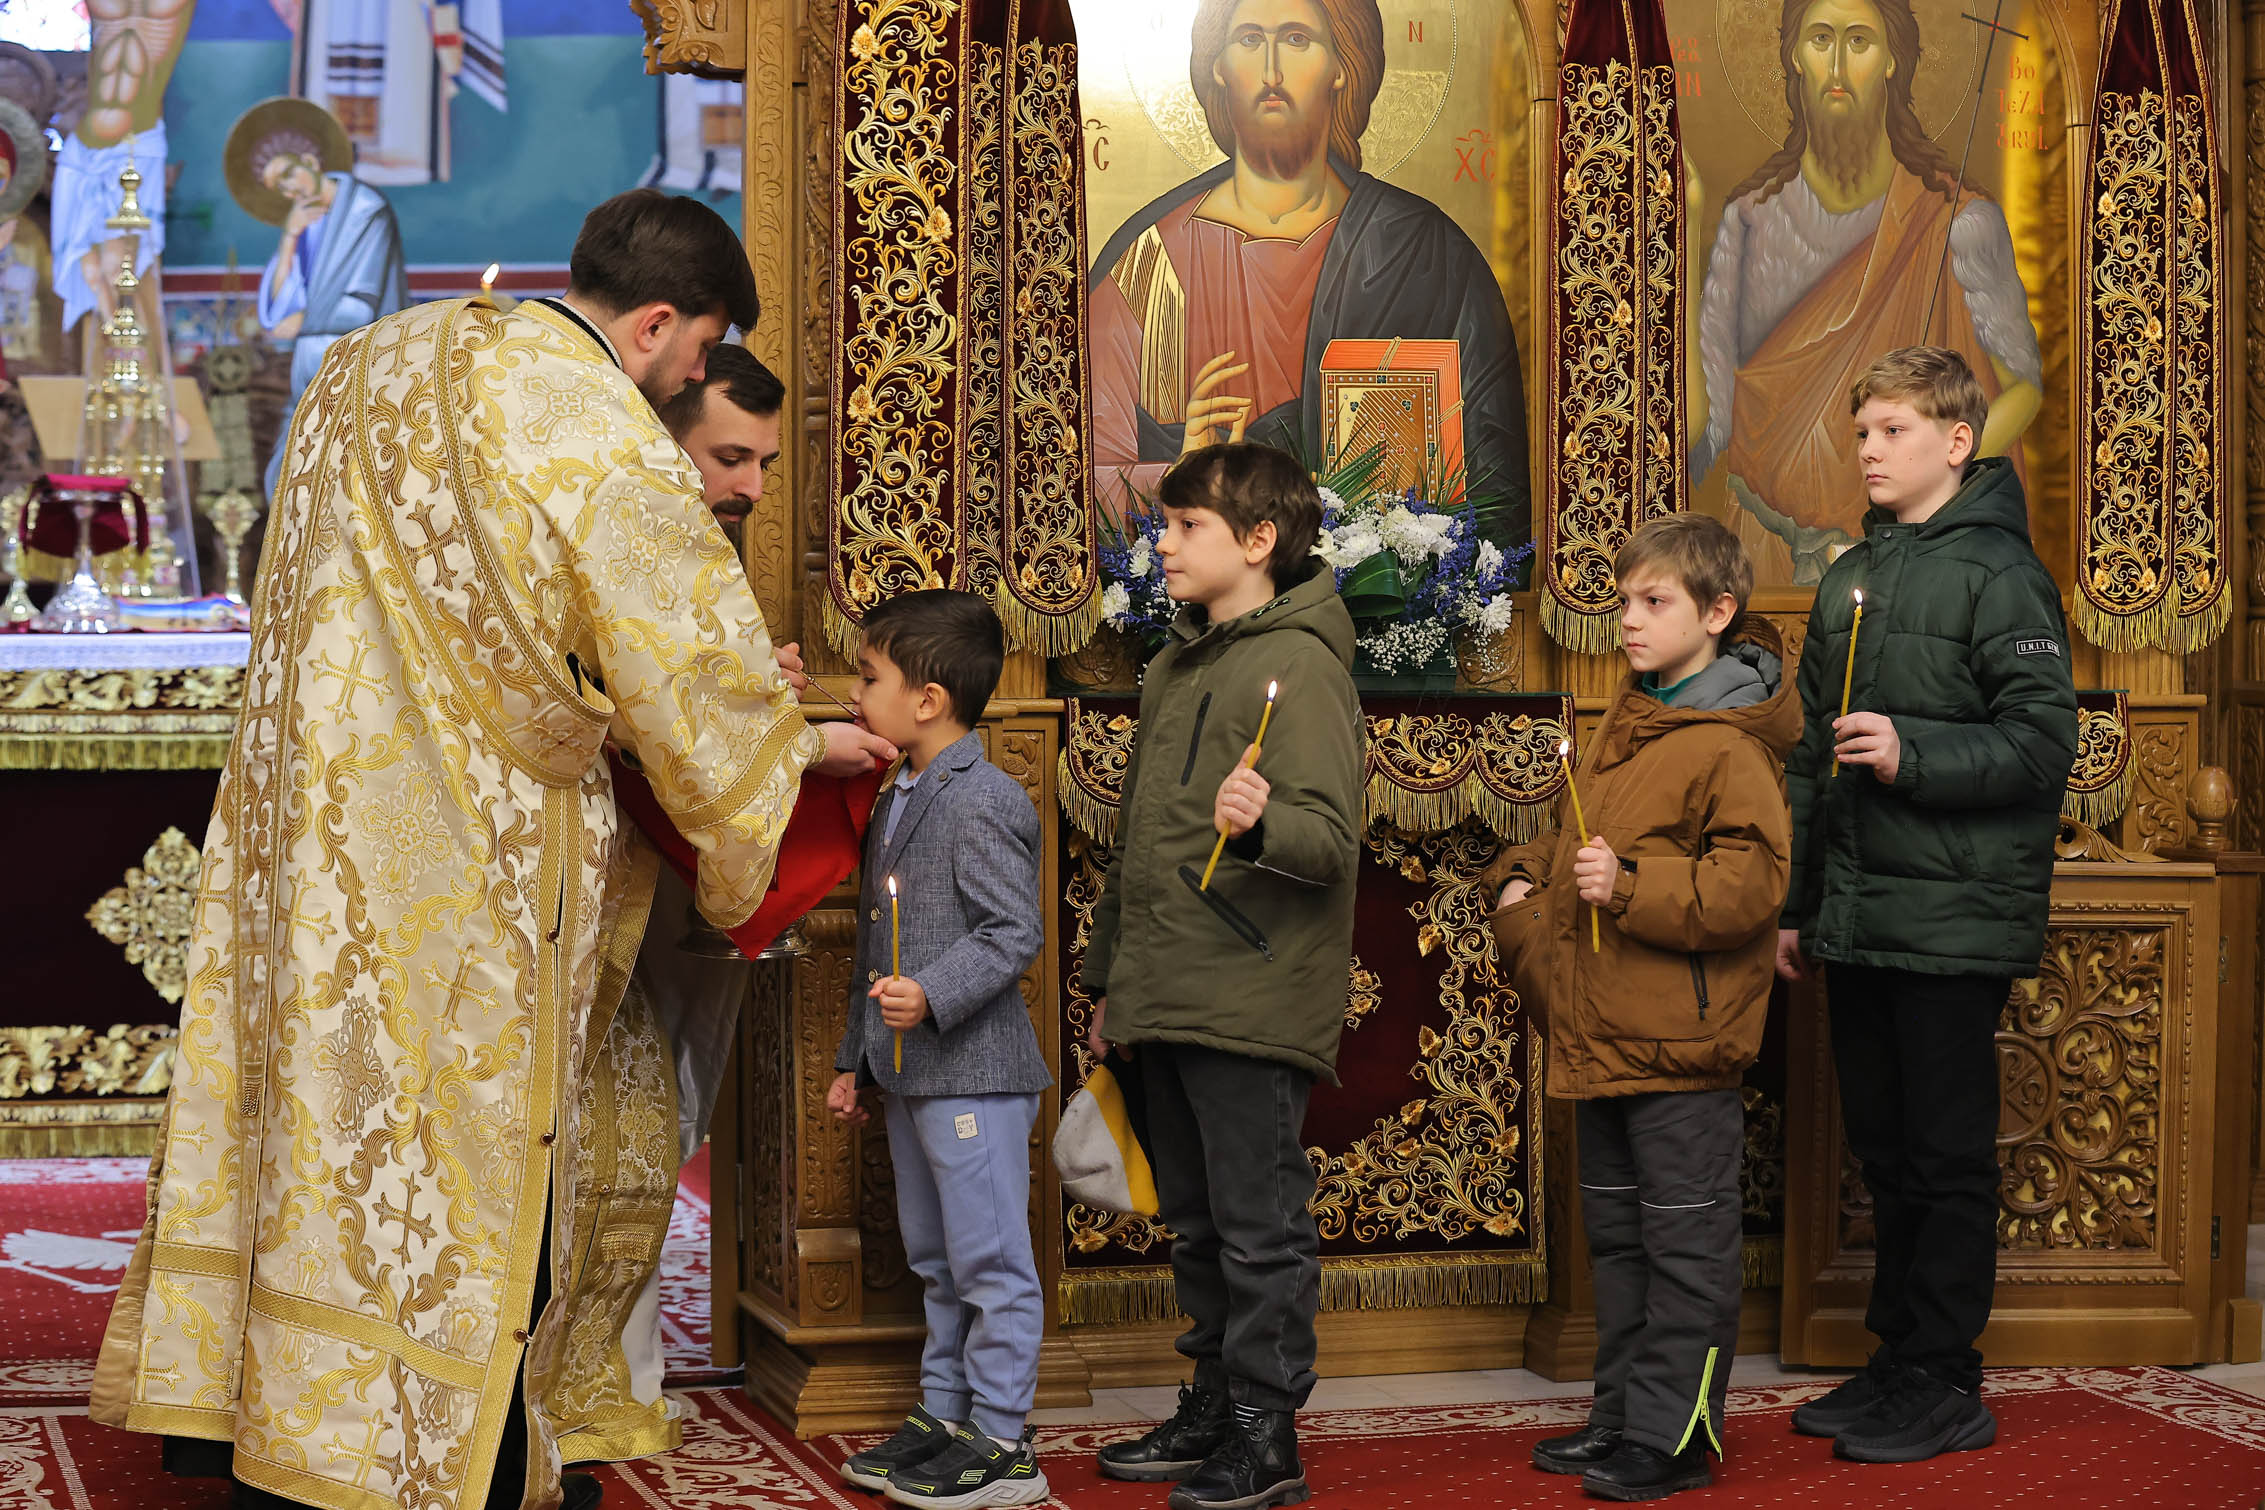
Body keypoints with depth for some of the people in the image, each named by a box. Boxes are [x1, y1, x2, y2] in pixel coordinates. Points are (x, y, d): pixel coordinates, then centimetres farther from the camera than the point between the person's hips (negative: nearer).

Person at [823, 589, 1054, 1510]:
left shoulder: (985, 803, -14)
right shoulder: (898, 802, 16)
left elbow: (1015, 932, -19)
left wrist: (935, 994, -29)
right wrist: (856, 1054, 22)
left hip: (976, 1073, -10)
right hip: (910, 1076, 10)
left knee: (990, 1262, -4)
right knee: (935, 1261, 16)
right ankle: (945, 1416, 26)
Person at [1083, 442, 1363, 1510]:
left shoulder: (1299, 663, -10)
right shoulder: (1176, 668, 17)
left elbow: (1332, 837, -20)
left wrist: (1261, 821, -40)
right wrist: (1108, 976, 24)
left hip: (1253, 1002, -9)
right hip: (1167, 1001, 9)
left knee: (1259, 1224, -4)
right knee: (1197, 1222, 16)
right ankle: (1214, 1409, 26)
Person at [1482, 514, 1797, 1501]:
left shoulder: (1729, 744, -13)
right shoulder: (1625, 725, 14)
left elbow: (1751, 884, -21)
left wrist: (1631, 886, -25)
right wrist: (1525, 881, 10)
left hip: (1680, 1047, -9)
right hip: (1600, 1038, 9)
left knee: (1685, 1244, 0)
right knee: (1617, 1235, 17)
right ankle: (1622, 1415, 28)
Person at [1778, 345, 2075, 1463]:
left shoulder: (1998, 573, -7)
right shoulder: (1850, 580, 15)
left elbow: (2042, 742, -14)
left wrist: (1912, 753, -23)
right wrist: (1797, 903, 18)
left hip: (1955, 920, -7)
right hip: (1857, 925, 7)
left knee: (1950, 1157, -1)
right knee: (1884, 1150, 13)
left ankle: (1944, 1384, 6)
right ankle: (1897, 1361, 22)